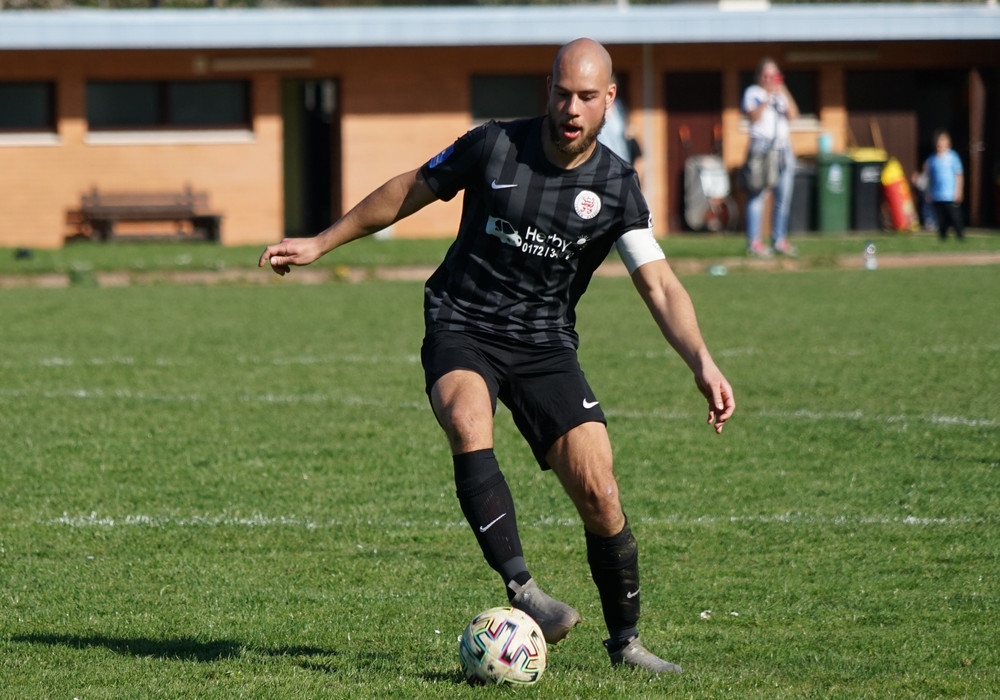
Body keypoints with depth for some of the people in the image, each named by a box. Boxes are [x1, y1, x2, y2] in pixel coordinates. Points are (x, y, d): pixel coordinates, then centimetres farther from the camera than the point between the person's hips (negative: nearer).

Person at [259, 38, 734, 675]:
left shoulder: (616, 187, -4)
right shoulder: (494, 146, -6)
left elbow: (661, 287, -9)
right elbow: (409, 191, 9)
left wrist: (703, 363, -25)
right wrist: (320, 244, 14)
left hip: (545, 343, 1)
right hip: (461, 330, -1)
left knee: (598, 492, -12)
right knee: (467, 419, -36)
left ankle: (626, 641, 8)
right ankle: (521, 588, -41)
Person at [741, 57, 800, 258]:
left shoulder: (781, 94, 20)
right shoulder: (753, 93, 6)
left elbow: (793, 115, 4)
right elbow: (753, 116, -11)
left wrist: (784, 93, -4)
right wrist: (768, 98, -16)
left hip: (783, 146, 6)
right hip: (761, 145, -6)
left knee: (783, 196, 4)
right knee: (757, 195, -10)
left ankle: (779, 239, 11)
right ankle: (754, 242, -12)